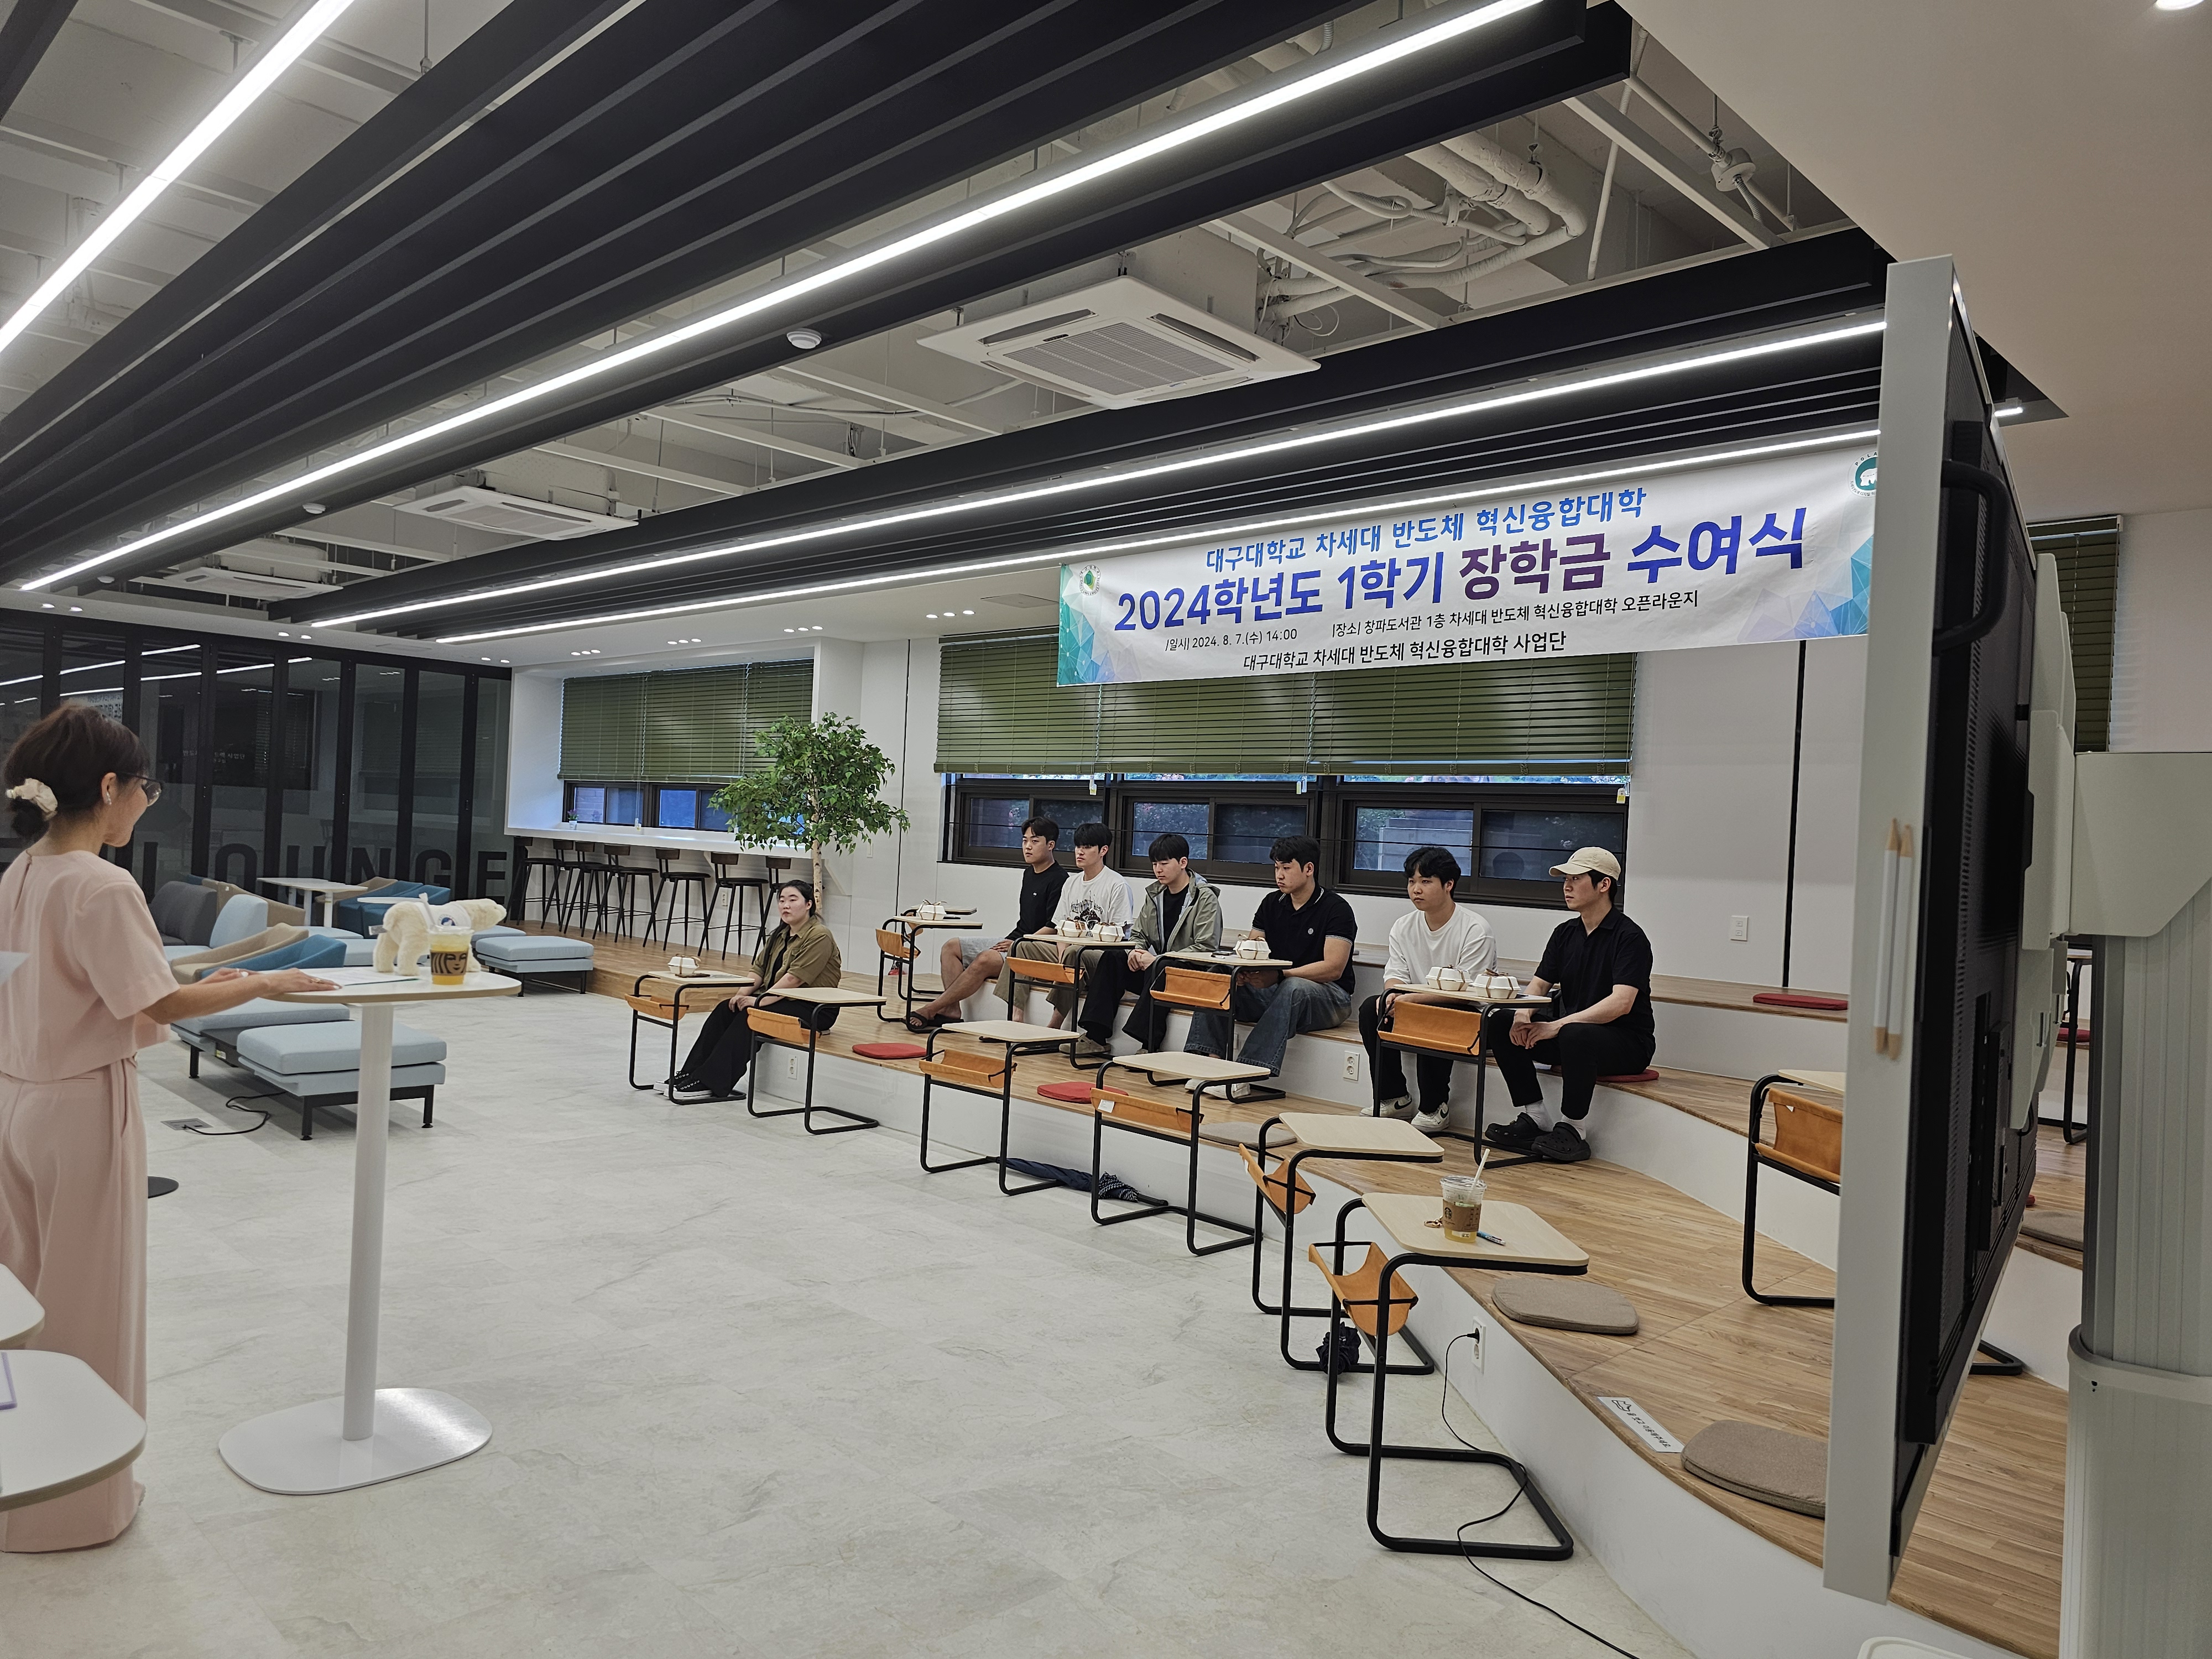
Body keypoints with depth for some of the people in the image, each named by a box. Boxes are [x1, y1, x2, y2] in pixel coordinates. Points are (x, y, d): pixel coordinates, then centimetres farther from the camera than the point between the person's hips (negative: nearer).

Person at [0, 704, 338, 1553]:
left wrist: (200, 983, 10)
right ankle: (75, 1496, 22)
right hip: (84, 1108, -8)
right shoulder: (101, 886, -21)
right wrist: (265, 985, -8)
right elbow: (162, 1004, -19)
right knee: (88, 1300, 7)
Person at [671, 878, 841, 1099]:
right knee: (726, 1010, -11)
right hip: (779, 998, 9)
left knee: (751, 1016, -27)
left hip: (814, 1008, -9)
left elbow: (796, 978, -22)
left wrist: (761, 1000, -24)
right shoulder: (780, 934, 15)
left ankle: (711, 1083, -27)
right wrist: (743, 993, -7)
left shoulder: (819, 936, -15)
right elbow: (759, 968, 11)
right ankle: (692, 1073, -15)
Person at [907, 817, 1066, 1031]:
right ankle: (951, 1010, -14)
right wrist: (1007, 941, 7)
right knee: (952, 946, 1)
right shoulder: (1029, 874, 16)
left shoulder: (1059, 879, -12)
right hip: (1014, 941, 10)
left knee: (985, 959, -33)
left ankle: (931, 1010, -26)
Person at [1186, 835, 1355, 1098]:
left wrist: (1279, 976, -28)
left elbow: (1333, 968, -19)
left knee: (1294, 988, -39)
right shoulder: (1272, 903, 10)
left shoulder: (1336, 908, -9)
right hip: (1275, 990, 6)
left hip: (1327, 998, -6)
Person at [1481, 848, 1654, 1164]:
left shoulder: (1630, 937, -13)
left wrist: (1559, 1025, -30)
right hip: (1572, 1036, 7)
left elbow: (1621, 1003, -25)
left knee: (1576, 1035, -39)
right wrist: (1523, 1015, -14)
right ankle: (1536, 1118, -7)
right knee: (1499, 1023, -11)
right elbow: (1539, 984, 10)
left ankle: (1572, 1132, -22)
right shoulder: (1566, 932, 10)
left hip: (1627, 1043, -7)